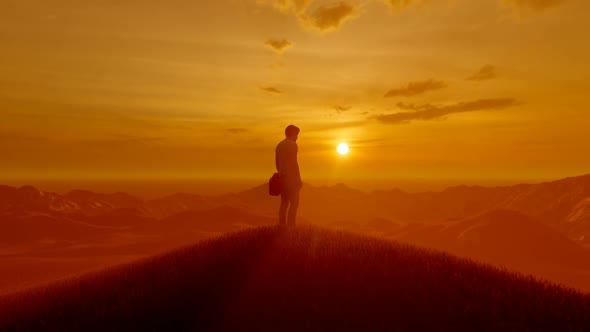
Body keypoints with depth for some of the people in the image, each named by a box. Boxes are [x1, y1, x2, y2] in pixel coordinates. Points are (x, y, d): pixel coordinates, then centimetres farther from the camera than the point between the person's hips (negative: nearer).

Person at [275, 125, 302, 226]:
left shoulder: (279, 145, 14)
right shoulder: (292, 145, -11)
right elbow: (294, 163, -17)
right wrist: (299, 179, -13)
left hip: (282, 178, 8)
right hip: (291, 178, -8)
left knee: (284, 203, 12)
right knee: (294, 204, -5)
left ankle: (282, 226, 13)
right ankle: (290, 226, -9)